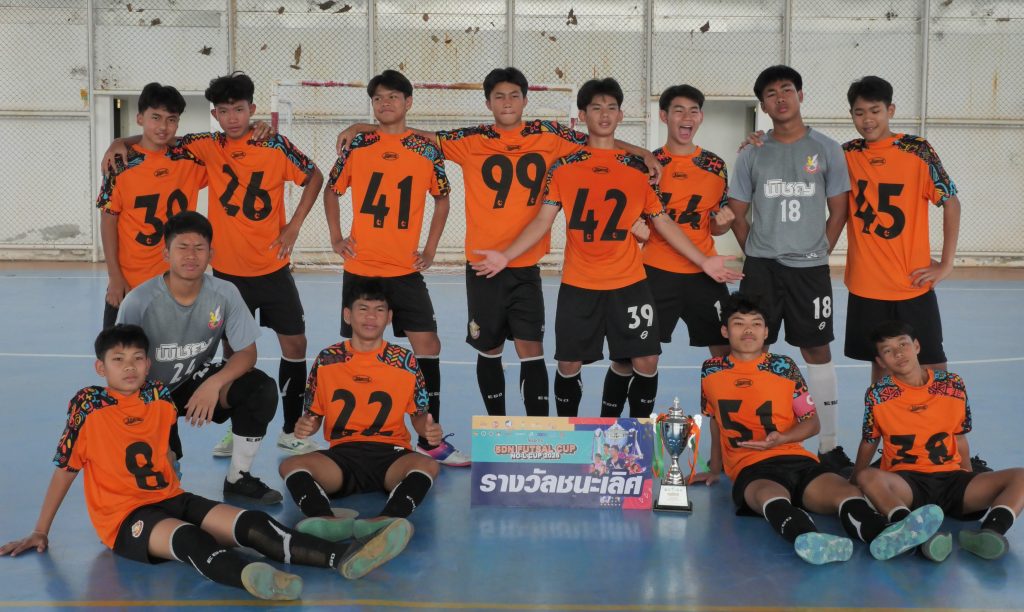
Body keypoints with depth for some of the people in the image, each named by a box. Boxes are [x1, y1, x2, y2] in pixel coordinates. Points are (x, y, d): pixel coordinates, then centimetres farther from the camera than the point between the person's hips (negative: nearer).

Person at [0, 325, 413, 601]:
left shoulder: (160, 398, 5)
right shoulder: (88, 406, -6)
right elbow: (64, 469, 0)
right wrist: (40, 533, 3)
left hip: (171, 499, 5)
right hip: (123, 518, -5)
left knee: (250, 523, -19)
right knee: (186, 538, -38)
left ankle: (341, 558, -38)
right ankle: (247, 576, -72)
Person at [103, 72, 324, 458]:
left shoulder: (275, 146, -7)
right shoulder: (207, 148, -4)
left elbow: (314, 177, 4)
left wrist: (294, 225, -3)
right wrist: (122, 143, -13)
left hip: (273, 269, -1)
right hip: (227, 271, 1)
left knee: (294, 344, 2)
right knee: (235, 349, 9)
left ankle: (291, 431, 17)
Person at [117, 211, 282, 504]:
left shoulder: (225, 294, -15)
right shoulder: (139, 301, -23)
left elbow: (247, 352, -12)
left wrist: (213, 384, -29)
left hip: (199, 380, 3)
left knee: (263, 389, -25)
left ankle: (238, 479, -5)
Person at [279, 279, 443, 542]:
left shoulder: (405, 361, 7)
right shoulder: (326, 361, 8)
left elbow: (419, 414, 13)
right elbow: (313, 414, 14)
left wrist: (429, 429, -10)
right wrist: (305, 426, -10)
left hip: (391, 455, -1)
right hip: (341, 455, 1)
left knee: (428, 465, -34)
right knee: (291, 465, -28)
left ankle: (386, 521, -60)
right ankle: (326, 520, -56)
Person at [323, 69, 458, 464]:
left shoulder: (426, 150, 1)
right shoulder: (357, 146, 1)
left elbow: (442, 198, 14)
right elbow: (332, 190, 14)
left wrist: (431, 247, 6)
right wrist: (336, 238, 3)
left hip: (406, 270, 0)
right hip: (360, 269, 0)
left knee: (428, 346, -5)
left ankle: (430, 440, 4)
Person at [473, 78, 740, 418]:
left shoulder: (638, 169, 6)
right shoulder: (564, 168, 3)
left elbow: (663, 222, 10)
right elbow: (543, 220, 0)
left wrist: (703, 260, 3)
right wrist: (506, 255, -14)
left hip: (630, 283, 1)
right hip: (578, 285, -1)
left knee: (646, 362, 0)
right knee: (569, 364, 3)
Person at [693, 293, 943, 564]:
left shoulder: (784, 367, 12)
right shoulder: (711, 371, 12)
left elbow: (812, 422, 13)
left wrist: (781, 438, -7)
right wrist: (715, 470, 32)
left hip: (797, 459, 3)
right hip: (751, 469, -3)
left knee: (846, 491, -32)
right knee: (772, 496, -42)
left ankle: (883, 534, -63)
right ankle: (807, 539, -74)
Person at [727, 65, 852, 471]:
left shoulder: (826, 149, 2)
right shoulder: (752, 155, 5)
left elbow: (838, 210, 5)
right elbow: (737, 212, 10)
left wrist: (819, 251, 2)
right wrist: (756, 253, 4)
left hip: (810, 268, -1)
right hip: (760, 268, 1)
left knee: (817, 349, 3)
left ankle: (829, 444, 12)